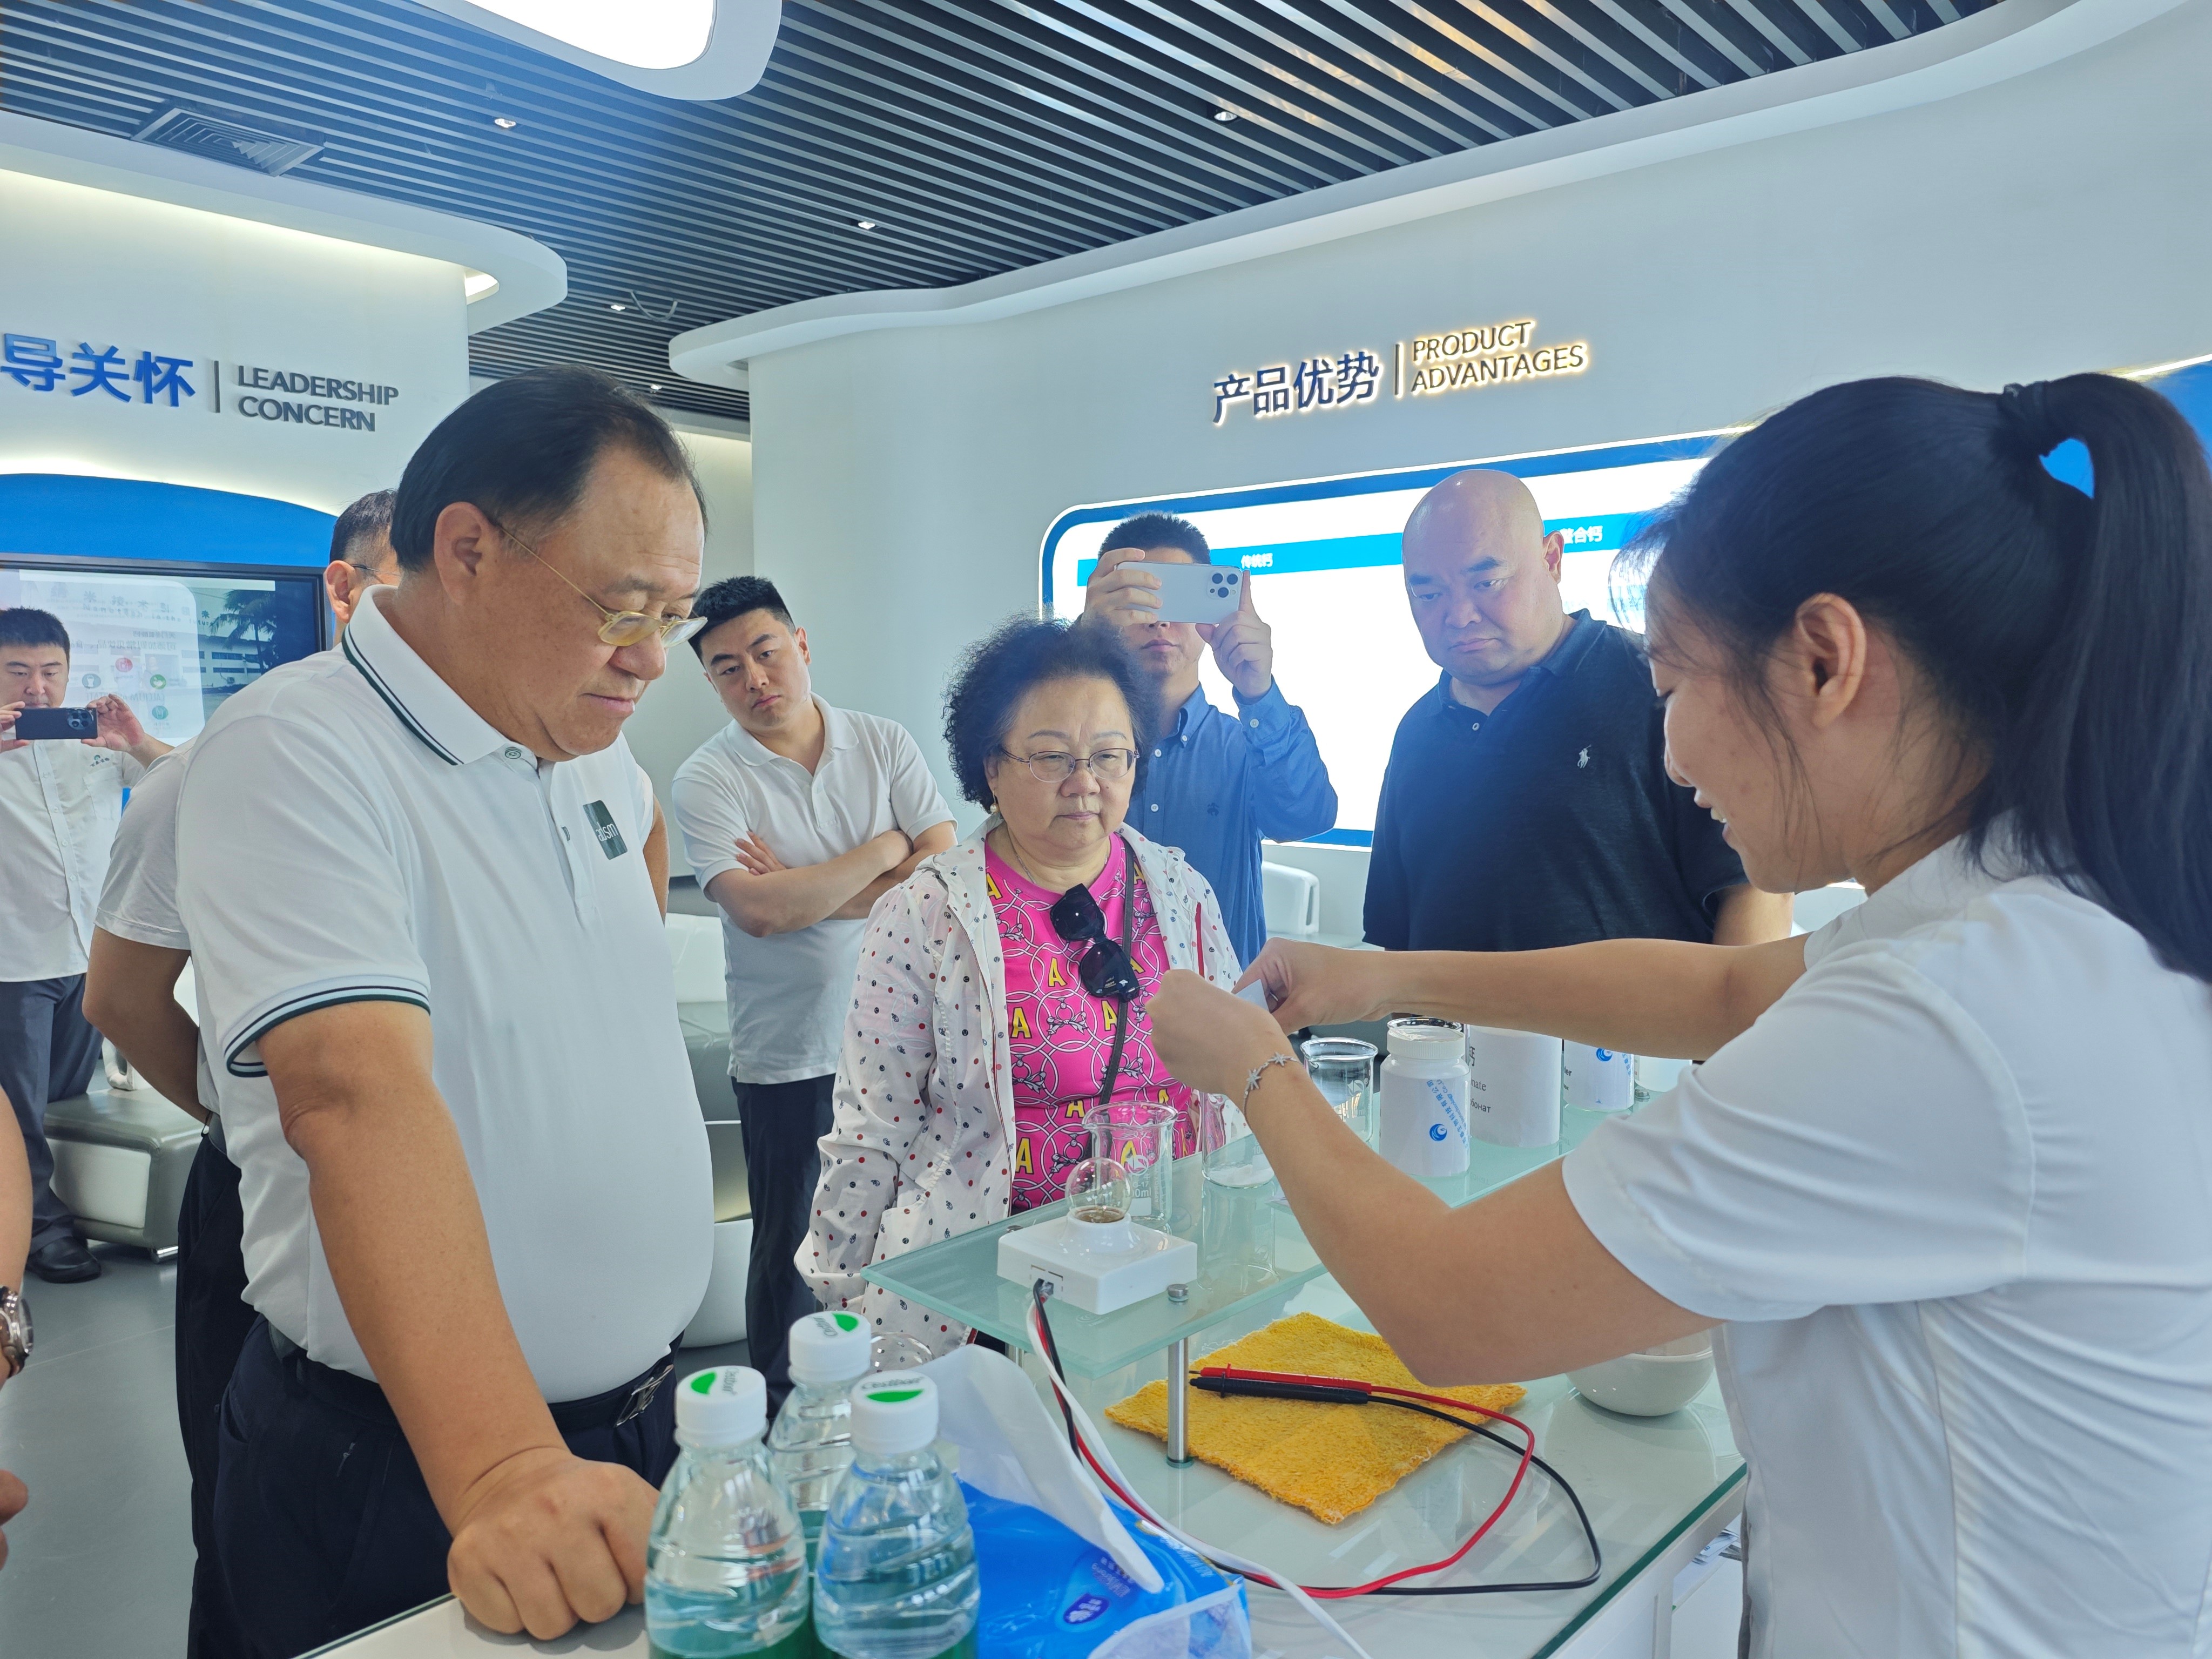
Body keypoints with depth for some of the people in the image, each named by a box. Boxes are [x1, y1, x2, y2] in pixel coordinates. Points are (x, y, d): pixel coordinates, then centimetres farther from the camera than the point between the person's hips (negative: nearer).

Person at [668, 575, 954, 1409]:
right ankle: (783, 1416, 33)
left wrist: (807, 894, -15)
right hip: (788, 1054, -2)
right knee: (789, 1250, 12)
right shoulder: (706, 781, -8)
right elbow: (758, 911, -22)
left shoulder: (885, 743, 0)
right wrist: (883, 851, -13)